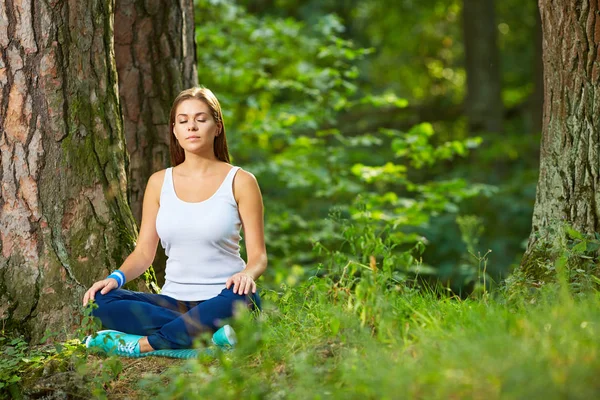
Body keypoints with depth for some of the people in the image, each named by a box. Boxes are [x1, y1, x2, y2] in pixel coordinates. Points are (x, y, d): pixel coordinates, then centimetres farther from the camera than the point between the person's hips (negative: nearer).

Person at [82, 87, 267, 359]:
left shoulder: (239, 181, 2)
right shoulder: (160, 183, 12)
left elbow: (258, 256, -1)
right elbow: (144, 252, 11)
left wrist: (246, 274, -24)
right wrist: (117, 277, -10)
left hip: (219, 300, -3)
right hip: (173, 302, 3)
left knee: (242, 300, -39)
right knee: (102, 301, -23)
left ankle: (142, 345, -28)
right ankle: (209, 337, -29)